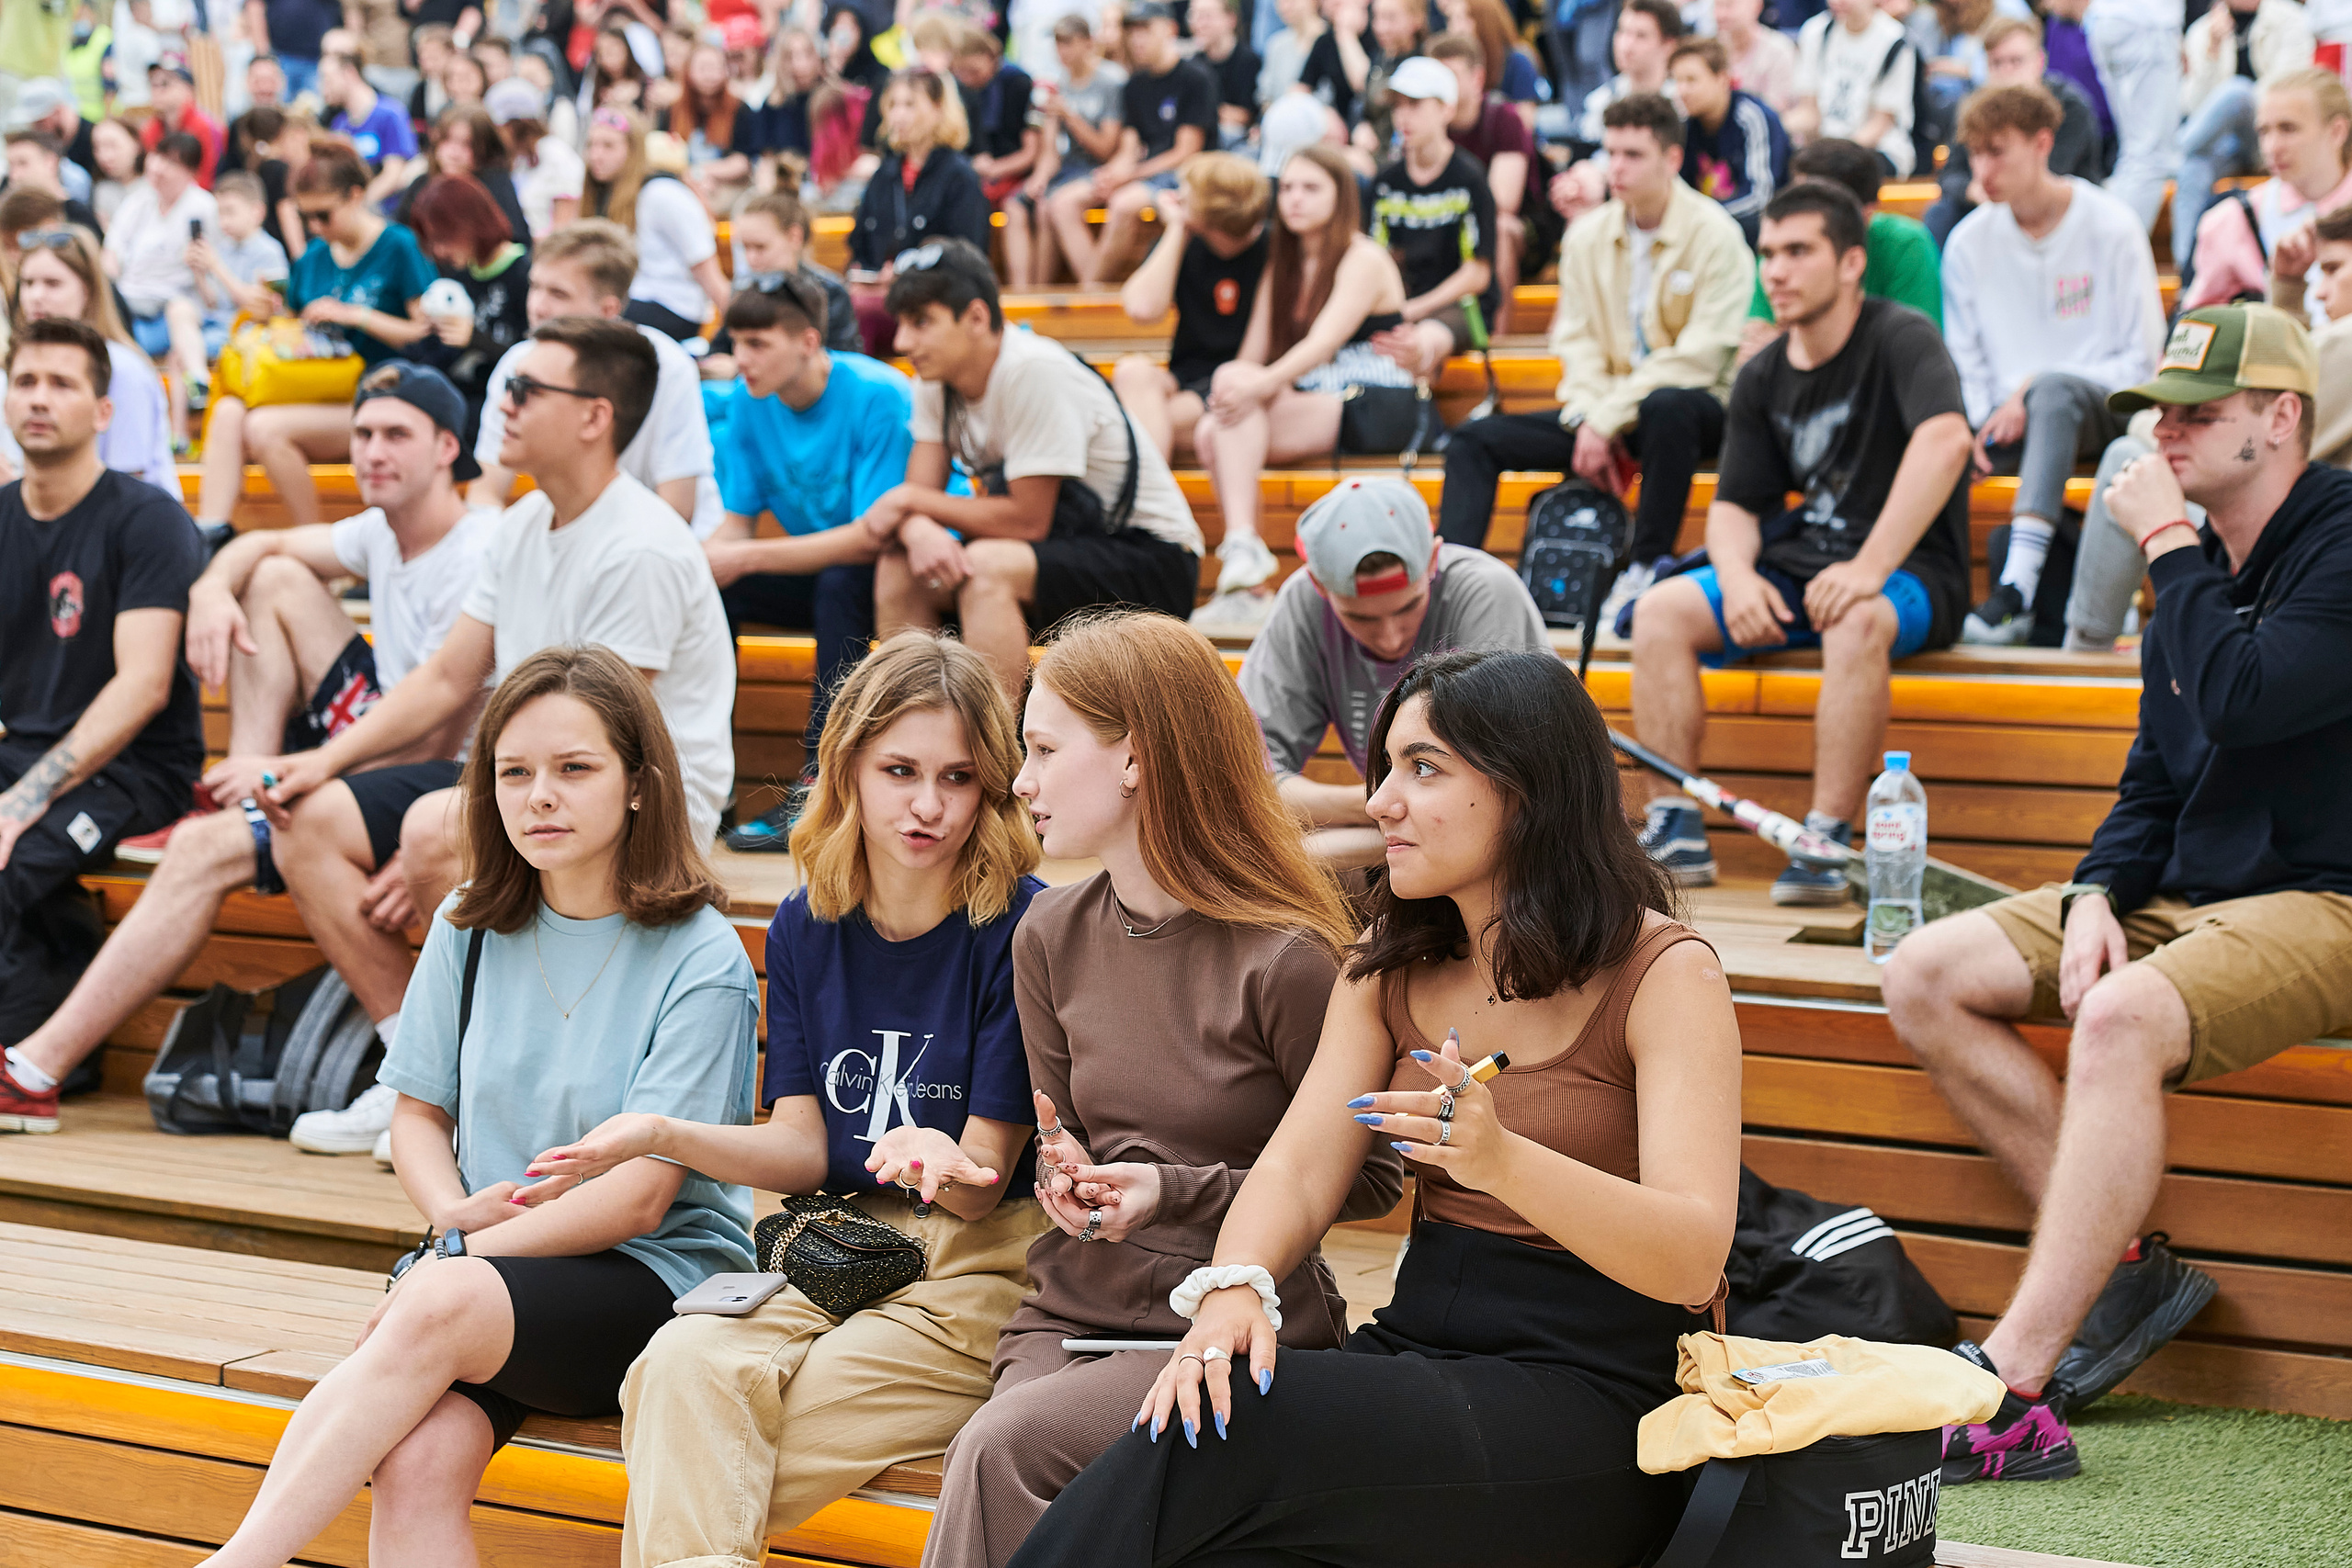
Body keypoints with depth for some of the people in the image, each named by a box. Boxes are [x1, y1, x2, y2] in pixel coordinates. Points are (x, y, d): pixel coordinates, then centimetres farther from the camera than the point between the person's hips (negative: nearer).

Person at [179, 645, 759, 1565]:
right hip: (491, 1260, 4)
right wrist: (457, 1214, -5)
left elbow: (640, 1197, -12)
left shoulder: (700, 961, -7)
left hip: (658, 1280, -4)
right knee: (417, 1463, -29)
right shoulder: (470, 931, 8)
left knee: (443, 1305, -34)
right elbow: (418, 1116, 16)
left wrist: (463, 1255, -14)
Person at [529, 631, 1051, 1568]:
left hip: (982, 1264, -5)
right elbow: (803, 1147, 9)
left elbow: (983, 1182, -9)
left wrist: (938, 1161, -32)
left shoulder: (1024, 926, -9)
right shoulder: (806, 928, 8)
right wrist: (663, 1135, -6)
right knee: (682, 1367, -26)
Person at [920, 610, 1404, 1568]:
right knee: (996, 1463, -26)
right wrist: (1063, 1176, -4)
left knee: (1000, 1450, -29)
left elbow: (1368, 1180, -4)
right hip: (1073, 1316, 5)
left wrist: (1177, 1193, -14)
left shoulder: (1285, 959, -12)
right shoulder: (1051, 938, 8)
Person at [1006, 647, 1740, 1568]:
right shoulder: (1393, 965, 13)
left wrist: (1501, 1158, -36)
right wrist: (1232, 1287, -21)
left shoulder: (1666, 975, -7)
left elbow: (1692, 1260, -19)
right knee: (1202, 1410, -27)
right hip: (1418, 1361, 5)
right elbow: (1299, 1165, 2)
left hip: (1594, 1406, -5)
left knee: (1229, 1440, -28)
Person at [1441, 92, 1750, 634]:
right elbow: (1576, 339, 8)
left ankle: (1647, 567, -29)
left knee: (1665, 408, -41)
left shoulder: (1715, 235, -11)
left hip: (1693, 404, -6)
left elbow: (1699, 358, -17)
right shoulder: (1587, 235, 7)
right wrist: (1587, 421, -11)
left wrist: (1609, 419, -20)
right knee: (1476, 439, -8)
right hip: (1604, 412, 6)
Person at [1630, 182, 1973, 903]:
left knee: (1856, 621, -39)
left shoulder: (1900, 338, -10)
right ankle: (1676, 833, -16)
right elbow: (1735, 504, 12)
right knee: (1659, 612, -14)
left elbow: (1946, 439, -28)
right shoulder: (1763, 377, 11)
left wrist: (1870, 568, -34)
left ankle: (1827, 842, -37)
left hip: (1910, 575, -6)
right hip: (1798, 564, 6)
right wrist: (1737, 574, -13)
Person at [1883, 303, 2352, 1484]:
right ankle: (2121, 1267, -6)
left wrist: (2165, 543, -15)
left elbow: (2240, 701, -27)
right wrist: (2096, 896, -4)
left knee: (2121, 1020, -36)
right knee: (1925, 979, -4)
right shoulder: (2203, 564, 15)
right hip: (2181, 897, 9)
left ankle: (2010, 1396, -38)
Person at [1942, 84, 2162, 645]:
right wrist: (1976, 426, -10)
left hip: (2101, 407, -4)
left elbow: (2143, 361, -4)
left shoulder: (2112, 229, -2)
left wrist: (2031, 393, -14)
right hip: (2009, 415, 4)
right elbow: (1964, 365, 12)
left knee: (2053, 389, -40)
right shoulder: (1969, 242, 8)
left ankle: (2018, 586, -52)